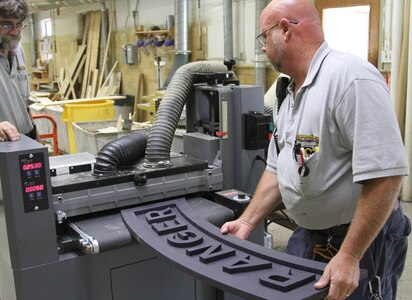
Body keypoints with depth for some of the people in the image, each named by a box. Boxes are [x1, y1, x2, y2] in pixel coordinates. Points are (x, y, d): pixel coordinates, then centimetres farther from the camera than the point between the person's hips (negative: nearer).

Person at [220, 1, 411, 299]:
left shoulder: (351, 78, -22)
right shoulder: (291, 95, 8)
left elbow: (386, 174, -27)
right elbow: (278, 169, 14)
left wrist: (349, 257, -25)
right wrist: (247, 221, 7)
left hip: (363, 241, -8)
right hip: (307, 235, 8)